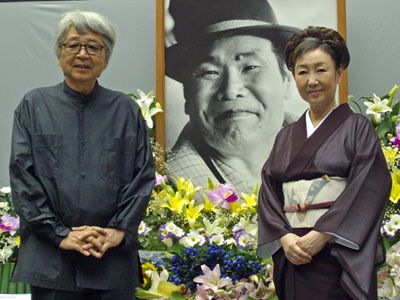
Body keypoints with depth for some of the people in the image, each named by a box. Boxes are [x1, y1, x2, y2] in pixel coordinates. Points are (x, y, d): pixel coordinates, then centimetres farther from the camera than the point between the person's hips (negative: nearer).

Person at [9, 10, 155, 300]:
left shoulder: (126, 109, 7)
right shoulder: (34, 105, 5)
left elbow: (144, 175, 4)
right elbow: (21, 174, -2)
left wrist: (119, 230, -9)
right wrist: (59, 233, -10)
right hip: (51, 256, -1)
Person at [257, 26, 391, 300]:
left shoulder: (357, 128, 0)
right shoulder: (286, 136, 13)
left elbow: (369, 189, -12)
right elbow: (269, 192, 7)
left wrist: (321, 236, -18)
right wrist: (285, 238, -10)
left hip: (342, 256, -4)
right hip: (294, 257, 4)